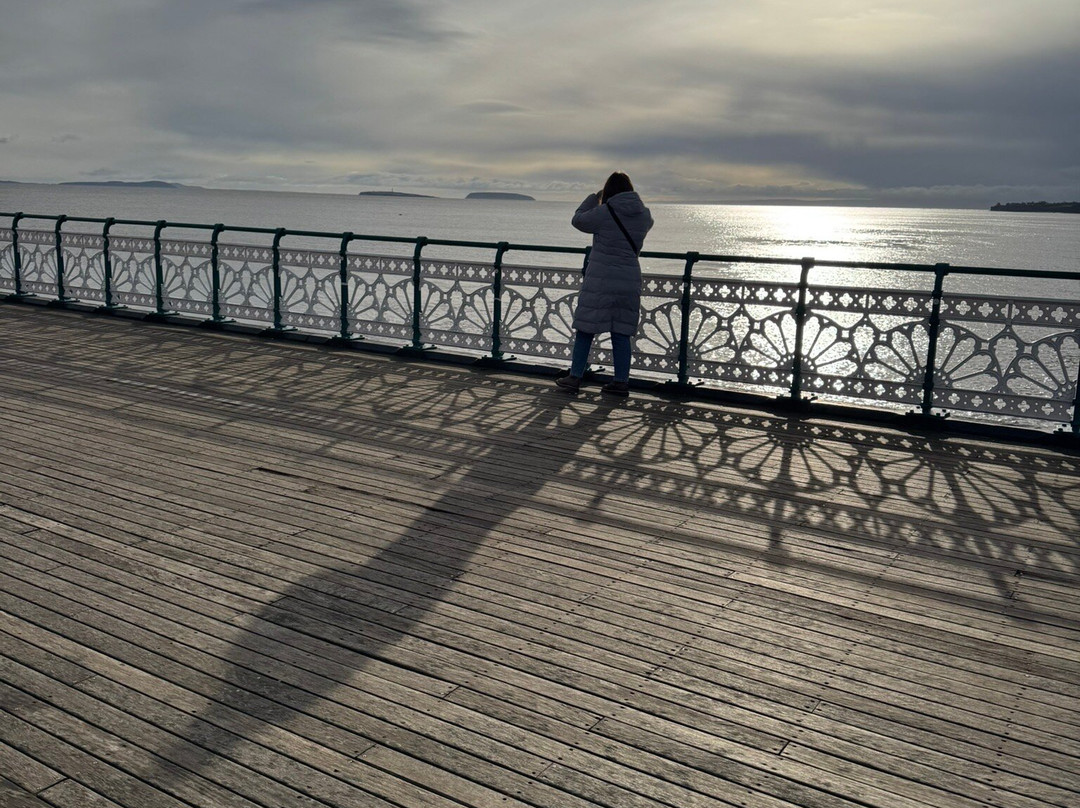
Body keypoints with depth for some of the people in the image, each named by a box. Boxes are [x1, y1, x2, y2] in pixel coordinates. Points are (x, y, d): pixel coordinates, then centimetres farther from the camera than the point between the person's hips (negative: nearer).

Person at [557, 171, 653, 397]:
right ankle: (621, 382, 10)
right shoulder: (643, 215, 4)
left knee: (585, 329, 5)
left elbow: (578, 220, 6)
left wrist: (594, 198, 15)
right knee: (621, 333, 9)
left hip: (600, 280, -4)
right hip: (629, 281, 4)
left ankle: (574, 378, 8)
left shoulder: (603, 213, -11)